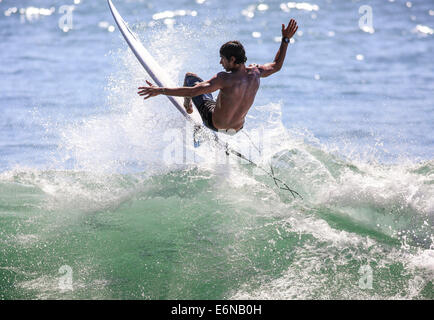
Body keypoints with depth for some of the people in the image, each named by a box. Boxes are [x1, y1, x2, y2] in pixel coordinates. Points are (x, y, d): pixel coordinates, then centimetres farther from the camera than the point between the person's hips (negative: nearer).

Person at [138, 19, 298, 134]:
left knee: (190, 77, 10)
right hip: (237, 128, 6)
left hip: (214, 124, -6)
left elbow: (193, 91, -39)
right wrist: (286, 40, 13)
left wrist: (160, 90, -39)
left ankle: (187, 107, 40)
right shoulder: (255, 73, -15)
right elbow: (276, 66, 7)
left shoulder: (225, 78, -32)